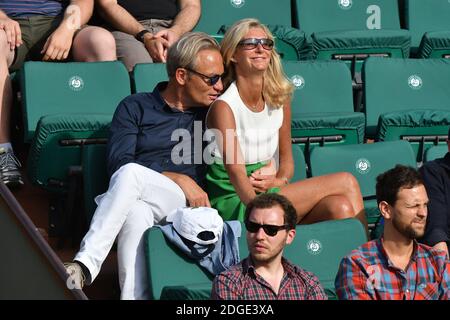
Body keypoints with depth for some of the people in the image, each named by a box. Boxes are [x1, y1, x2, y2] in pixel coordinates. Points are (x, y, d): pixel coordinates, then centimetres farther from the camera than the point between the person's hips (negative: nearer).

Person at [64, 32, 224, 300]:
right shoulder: (135, 107, 15)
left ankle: (86, 264, -43)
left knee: (131, 174, -32)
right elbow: (117, 163, 0)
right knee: (135, 214, -40)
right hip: (136, 201, 0)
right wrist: (178, 179, -8)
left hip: (186, 204, 0)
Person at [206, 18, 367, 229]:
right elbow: (236, 173, -23)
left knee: (340, 207, -20)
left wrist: (279, 180, -8)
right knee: (345, 182, -14)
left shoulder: (280, 100, 8)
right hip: (234, 205, -6)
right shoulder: (223, 106, -13)